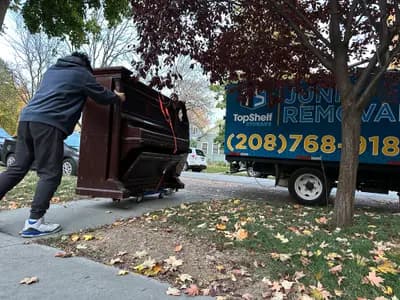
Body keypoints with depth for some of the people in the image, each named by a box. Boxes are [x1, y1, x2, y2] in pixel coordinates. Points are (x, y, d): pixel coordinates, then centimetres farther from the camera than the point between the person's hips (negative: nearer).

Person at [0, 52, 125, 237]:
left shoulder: (52, 70, 30)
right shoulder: (82, 73, 9)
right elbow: (103, 96, 15)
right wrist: (118, 97, 35)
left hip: (27, 118, 8)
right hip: (48, 123, -8)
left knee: (17, 169, 10)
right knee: (50, 174, -6)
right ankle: (34, 222, -11)